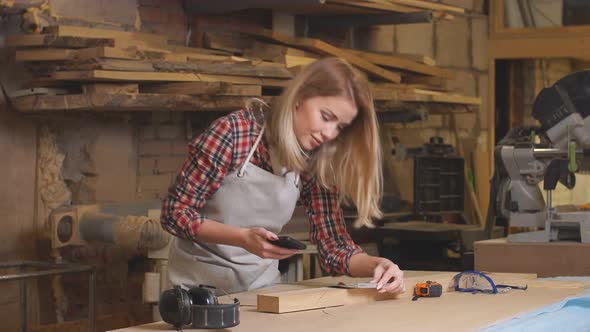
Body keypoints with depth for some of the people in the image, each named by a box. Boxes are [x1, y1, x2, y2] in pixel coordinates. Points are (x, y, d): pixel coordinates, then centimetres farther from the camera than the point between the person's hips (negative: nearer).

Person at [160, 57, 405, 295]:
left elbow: (333, 244, -1)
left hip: (261, 289, 4)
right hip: (201, 287, -4)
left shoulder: (317, 164, -2)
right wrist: (243, 238, -27)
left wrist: (376, 264, -21)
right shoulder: (233, 132, -16)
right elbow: (176, 213, -14)